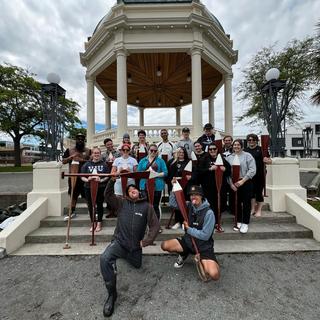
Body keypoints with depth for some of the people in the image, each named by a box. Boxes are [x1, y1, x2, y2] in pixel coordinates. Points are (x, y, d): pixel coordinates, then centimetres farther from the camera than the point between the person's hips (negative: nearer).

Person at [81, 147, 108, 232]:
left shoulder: (103, 164, 2)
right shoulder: (87, 164, 4)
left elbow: (107, 176, -1)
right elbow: (82, 177, 2)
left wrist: (101, 180, -19)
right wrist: (87, 180, -18)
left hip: (100, 188, -1)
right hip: (89, 188, 2)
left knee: (99, 205, 8)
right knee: (90, 206, 10)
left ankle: (99, 224, 23)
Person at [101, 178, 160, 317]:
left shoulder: (147, 206, -1)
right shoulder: (121, 203, 2)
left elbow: (155, 225, -1)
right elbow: (108, 195, -9)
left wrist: (146, 241, -6)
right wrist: (112, 180, -23)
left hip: (135, 247, 2)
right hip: (119, 242, -2)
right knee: (104, 258, -30)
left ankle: (124, 255, 49)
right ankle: (111, 293, -10)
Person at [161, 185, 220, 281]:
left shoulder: (208, 213, -22)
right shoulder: (189, 205, -5)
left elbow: (205, 235, -22)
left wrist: (188, 229, -17)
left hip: (204, 246, -4)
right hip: (188, 241, 5)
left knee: (214, 275, -24)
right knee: (165, 245, -11)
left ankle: (202, 261, 12)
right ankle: (184, 254, 18)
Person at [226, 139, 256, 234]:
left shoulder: (247, 155, -2)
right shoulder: (229, 158, 7)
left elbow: (252, 170, -11)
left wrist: (242, 181, -16)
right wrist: (231, 183, -8)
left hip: (246, 182, -3)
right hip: (234, 184, 3)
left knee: (246, 203, 3)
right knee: (237, 203, 11)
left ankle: (245, 223, 16)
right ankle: (238, 222, 27)